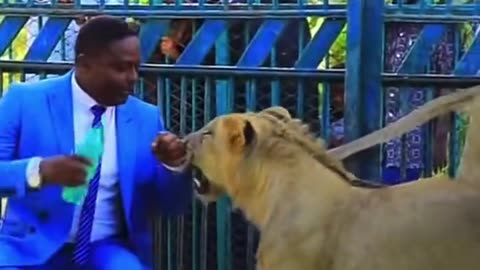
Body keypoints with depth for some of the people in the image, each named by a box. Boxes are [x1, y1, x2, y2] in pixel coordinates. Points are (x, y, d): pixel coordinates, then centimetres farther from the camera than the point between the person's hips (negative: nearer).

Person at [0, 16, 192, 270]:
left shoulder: (146, 117, 6)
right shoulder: (25, 99, -3)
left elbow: (171, 206, 8)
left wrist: (173, 165, -13)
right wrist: (39, 171, -30)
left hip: (109, 250, 2)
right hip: (33, 247, -2)